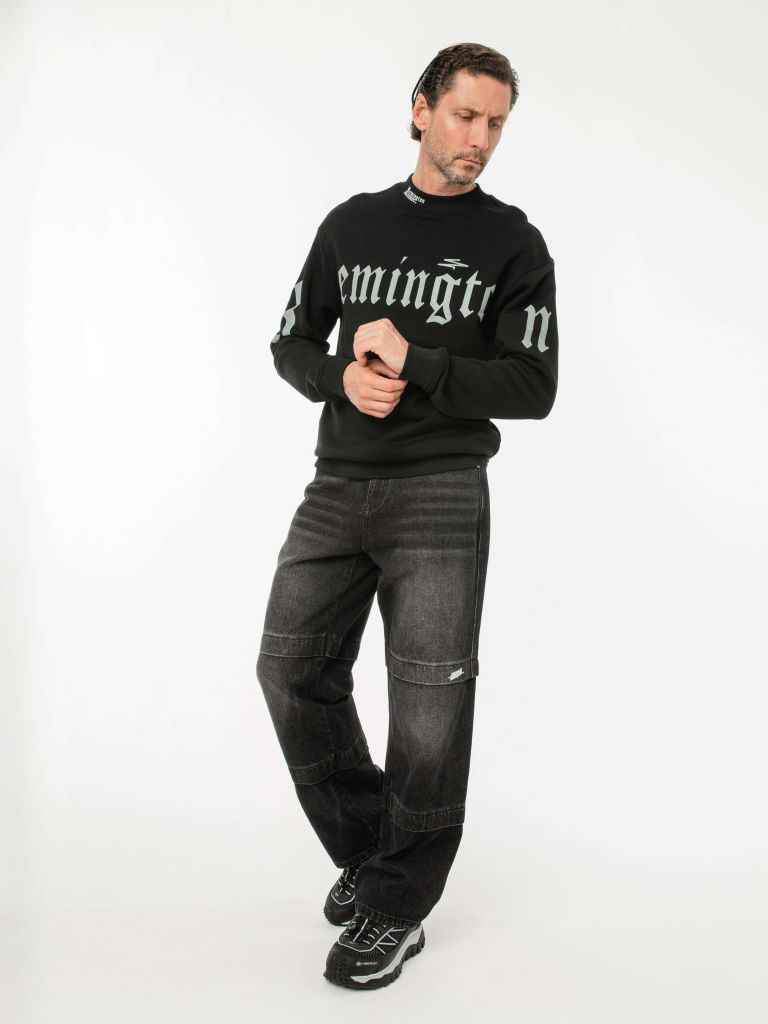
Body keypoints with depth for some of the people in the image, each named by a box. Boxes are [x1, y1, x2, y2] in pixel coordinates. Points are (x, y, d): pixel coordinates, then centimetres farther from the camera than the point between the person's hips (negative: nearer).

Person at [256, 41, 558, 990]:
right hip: (337, 485, 4)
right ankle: (367, 847, 25)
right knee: (293, 672, 3)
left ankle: (399, 906, 14)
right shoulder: (352, 223, 12)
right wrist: (342, 377, -7)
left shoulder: (514, 244, 1)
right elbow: (291, 343, 15)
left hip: (440, 495, -4)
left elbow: (533, 388, -6)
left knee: (429, 703, -4)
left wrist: (412, 362, -14)